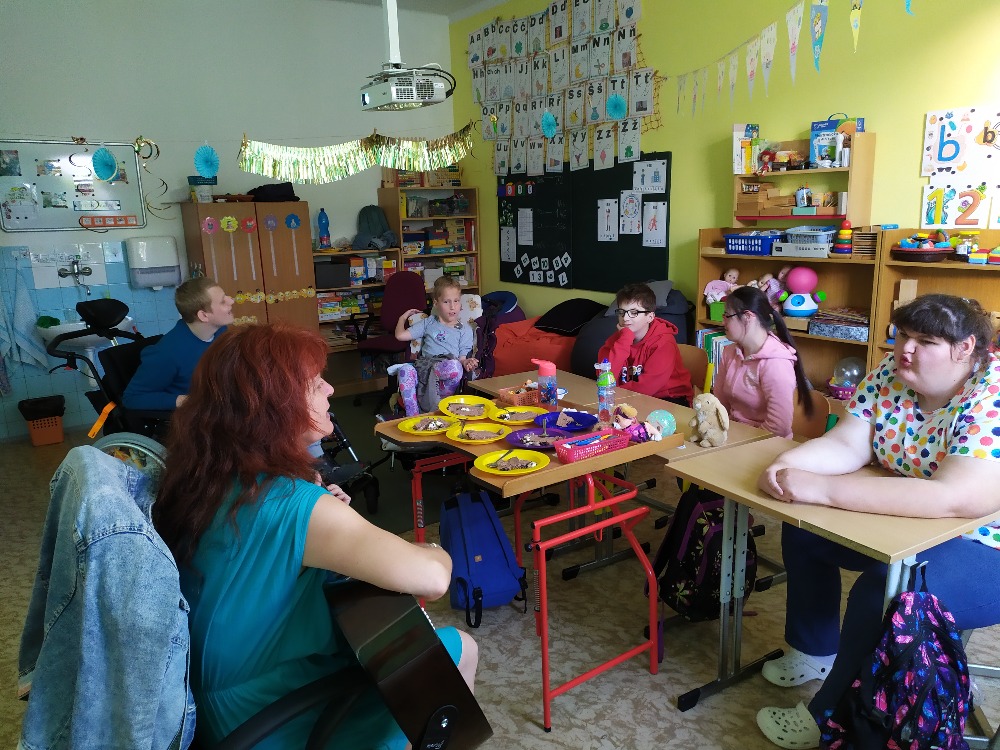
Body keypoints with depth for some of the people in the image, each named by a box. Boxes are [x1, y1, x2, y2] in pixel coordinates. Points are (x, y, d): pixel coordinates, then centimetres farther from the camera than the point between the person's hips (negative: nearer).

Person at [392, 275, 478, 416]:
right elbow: (400, 335, 20)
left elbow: (462, 358, 10)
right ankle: (412, 416, -36)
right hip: (424, 366, 2)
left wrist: (466, 362, -13)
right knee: (405, 370, -34)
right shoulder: (429, 323, 25)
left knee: (455, 366, -41)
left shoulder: (465, 329, 19)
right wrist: (403, 317, 32)